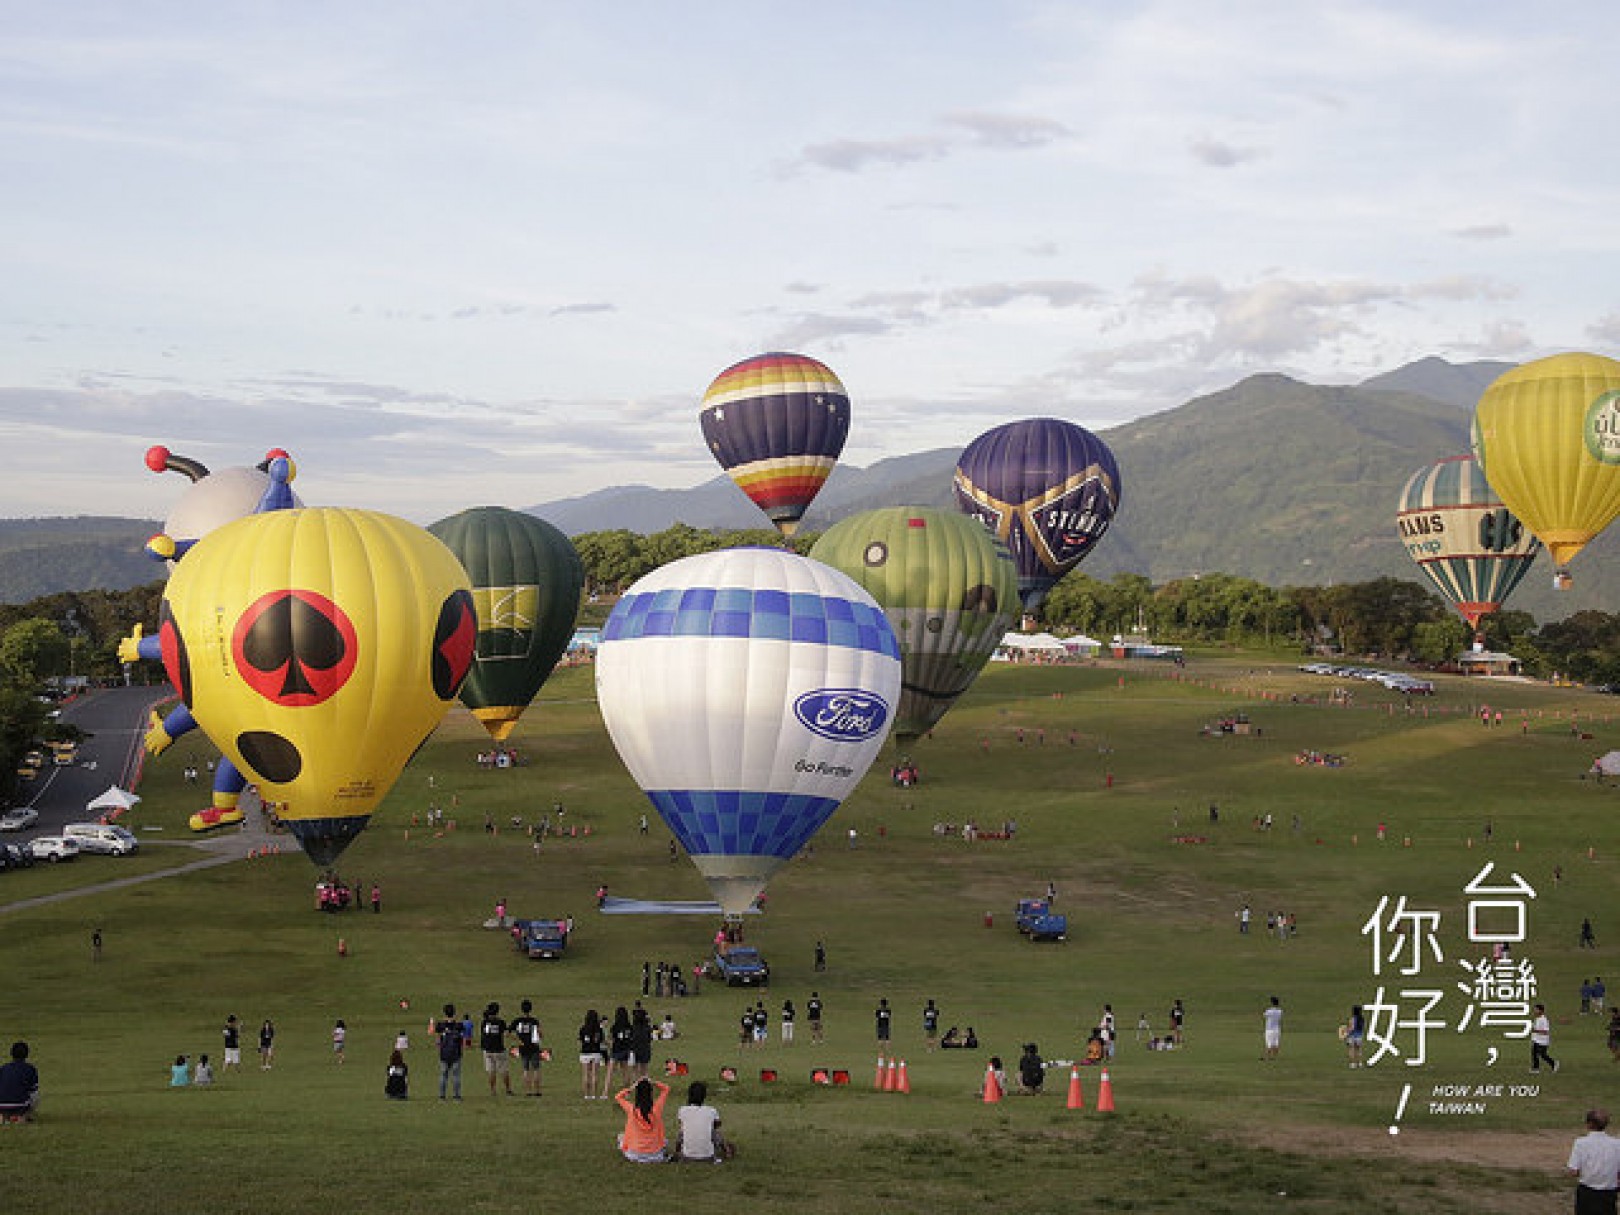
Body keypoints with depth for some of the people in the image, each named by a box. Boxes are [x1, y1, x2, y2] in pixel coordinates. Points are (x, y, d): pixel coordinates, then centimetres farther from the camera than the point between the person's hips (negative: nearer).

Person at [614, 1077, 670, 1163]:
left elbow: (618, 1096, 4)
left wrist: (632, 1088, -2)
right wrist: (653, 1082, -3)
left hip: (636, 1154, -1)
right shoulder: (656, 1107, -15)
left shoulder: (631, 1109, -17)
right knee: (664, 1140, 35)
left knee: (621, 1137, 30)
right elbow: (666, 1088, 2)